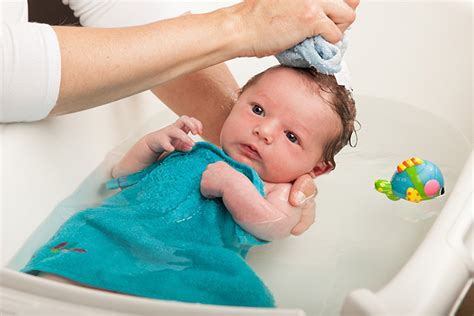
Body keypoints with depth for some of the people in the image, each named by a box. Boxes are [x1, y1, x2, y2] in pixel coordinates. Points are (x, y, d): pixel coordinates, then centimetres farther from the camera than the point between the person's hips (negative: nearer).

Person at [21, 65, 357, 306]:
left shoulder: (280, 193, 21)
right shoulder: (191, 152, 31)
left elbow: (272, 228, -3)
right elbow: (122, 176, 35)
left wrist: (231, 183, -10)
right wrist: (152, 143, 18)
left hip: (184, 264, -3)